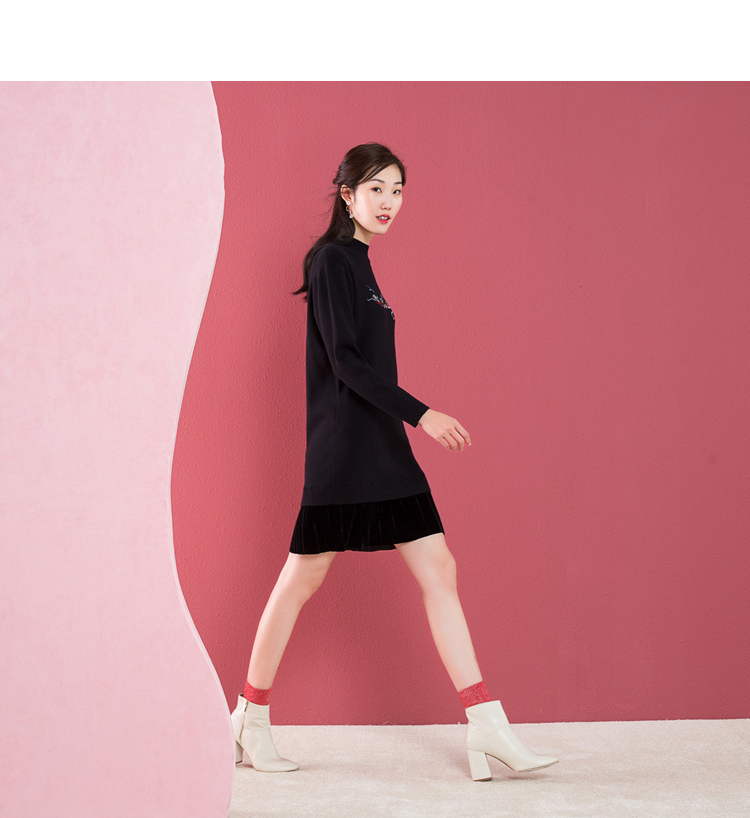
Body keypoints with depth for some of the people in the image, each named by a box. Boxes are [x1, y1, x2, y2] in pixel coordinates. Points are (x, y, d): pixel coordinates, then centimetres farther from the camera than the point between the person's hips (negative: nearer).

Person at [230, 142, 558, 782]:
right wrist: (420, 413, -20)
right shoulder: (331, 259, -8)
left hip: (384, 448, 9)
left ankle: (487, 727, 4)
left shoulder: (359, 264, 18)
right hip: (342, 449, -9)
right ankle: (251, 720, 17)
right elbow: (344, 361, -17)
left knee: (439, 572, 2)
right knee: (303, 579, 1)